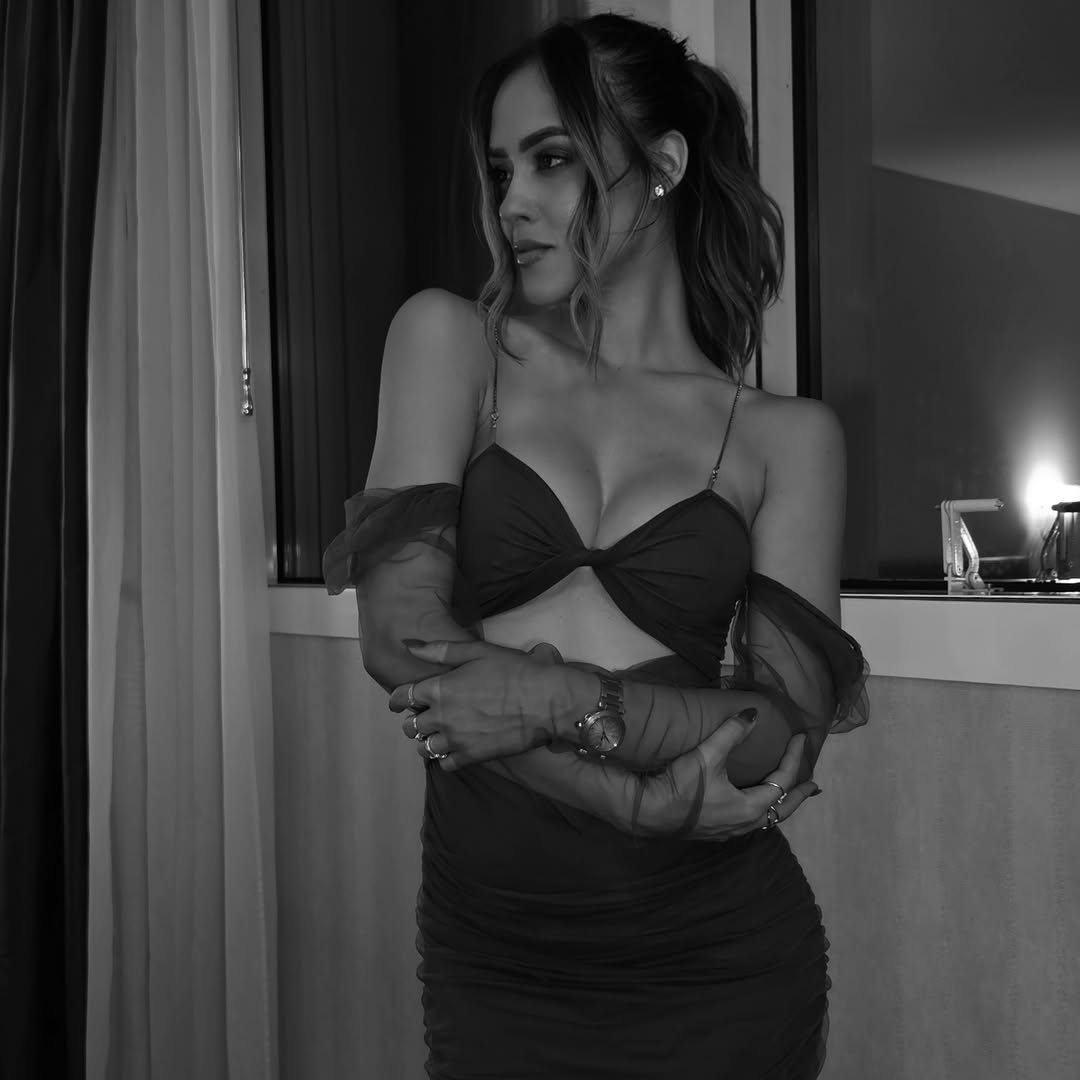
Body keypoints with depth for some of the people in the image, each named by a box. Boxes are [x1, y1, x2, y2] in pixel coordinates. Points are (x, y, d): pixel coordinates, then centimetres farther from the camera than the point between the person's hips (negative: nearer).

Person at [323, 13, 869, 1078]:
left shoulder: (788, 436, -1)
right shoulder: (450, 340, -2)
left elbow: (785, 729, -9)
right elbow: (400, 636, -12)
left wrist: (562, 697, -24)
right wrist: (650, 799, -16)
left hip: (720, 959, 1)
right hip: (490, 948, 0)